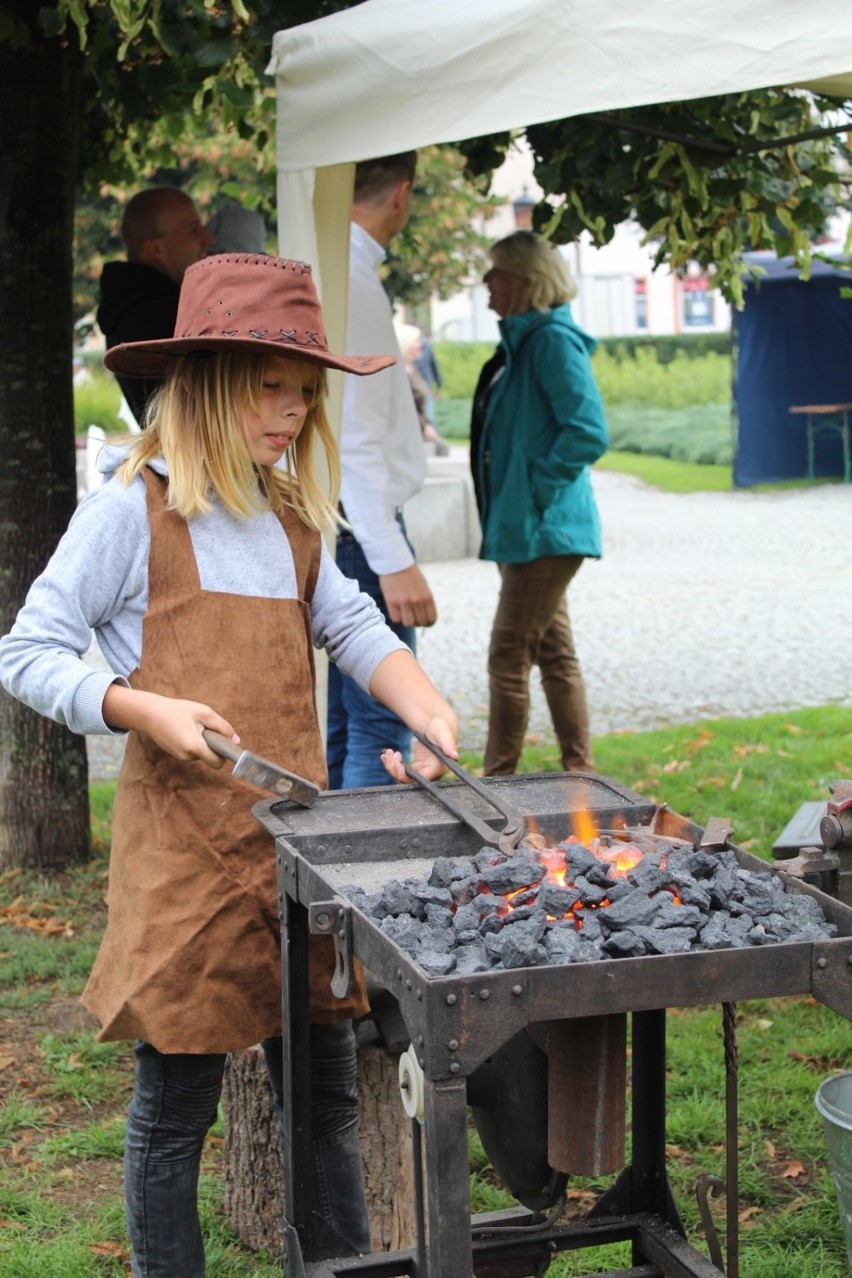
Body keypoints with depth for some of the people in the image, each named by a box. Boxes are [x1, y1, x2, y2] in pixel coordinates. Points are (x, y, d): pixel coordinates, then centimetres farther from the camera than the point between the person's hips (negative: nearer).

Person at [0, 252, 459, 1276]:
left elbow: (350, 627, 16)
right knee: (175, 1103, 5)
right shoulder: (133, 511, -6)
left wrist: (425, 706, -2)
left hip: (299, 834, 6)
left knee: (325, 1091, 13)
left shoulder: (290, 517, 14)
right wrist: (146, 711, -18)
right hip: (186, 841, -6)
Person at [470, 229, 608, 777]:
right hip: (526, 528, 10)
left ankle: (497, 782, 3)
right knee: (554, 654, 13)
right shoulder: (521, 339, 15)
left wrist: (535, 491, -18)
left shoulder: (553, 340, -15)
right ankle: (581, 774, 20)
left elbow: (588, 433, -23)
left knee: (509, 657, -5)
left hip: (544, 528, -10)